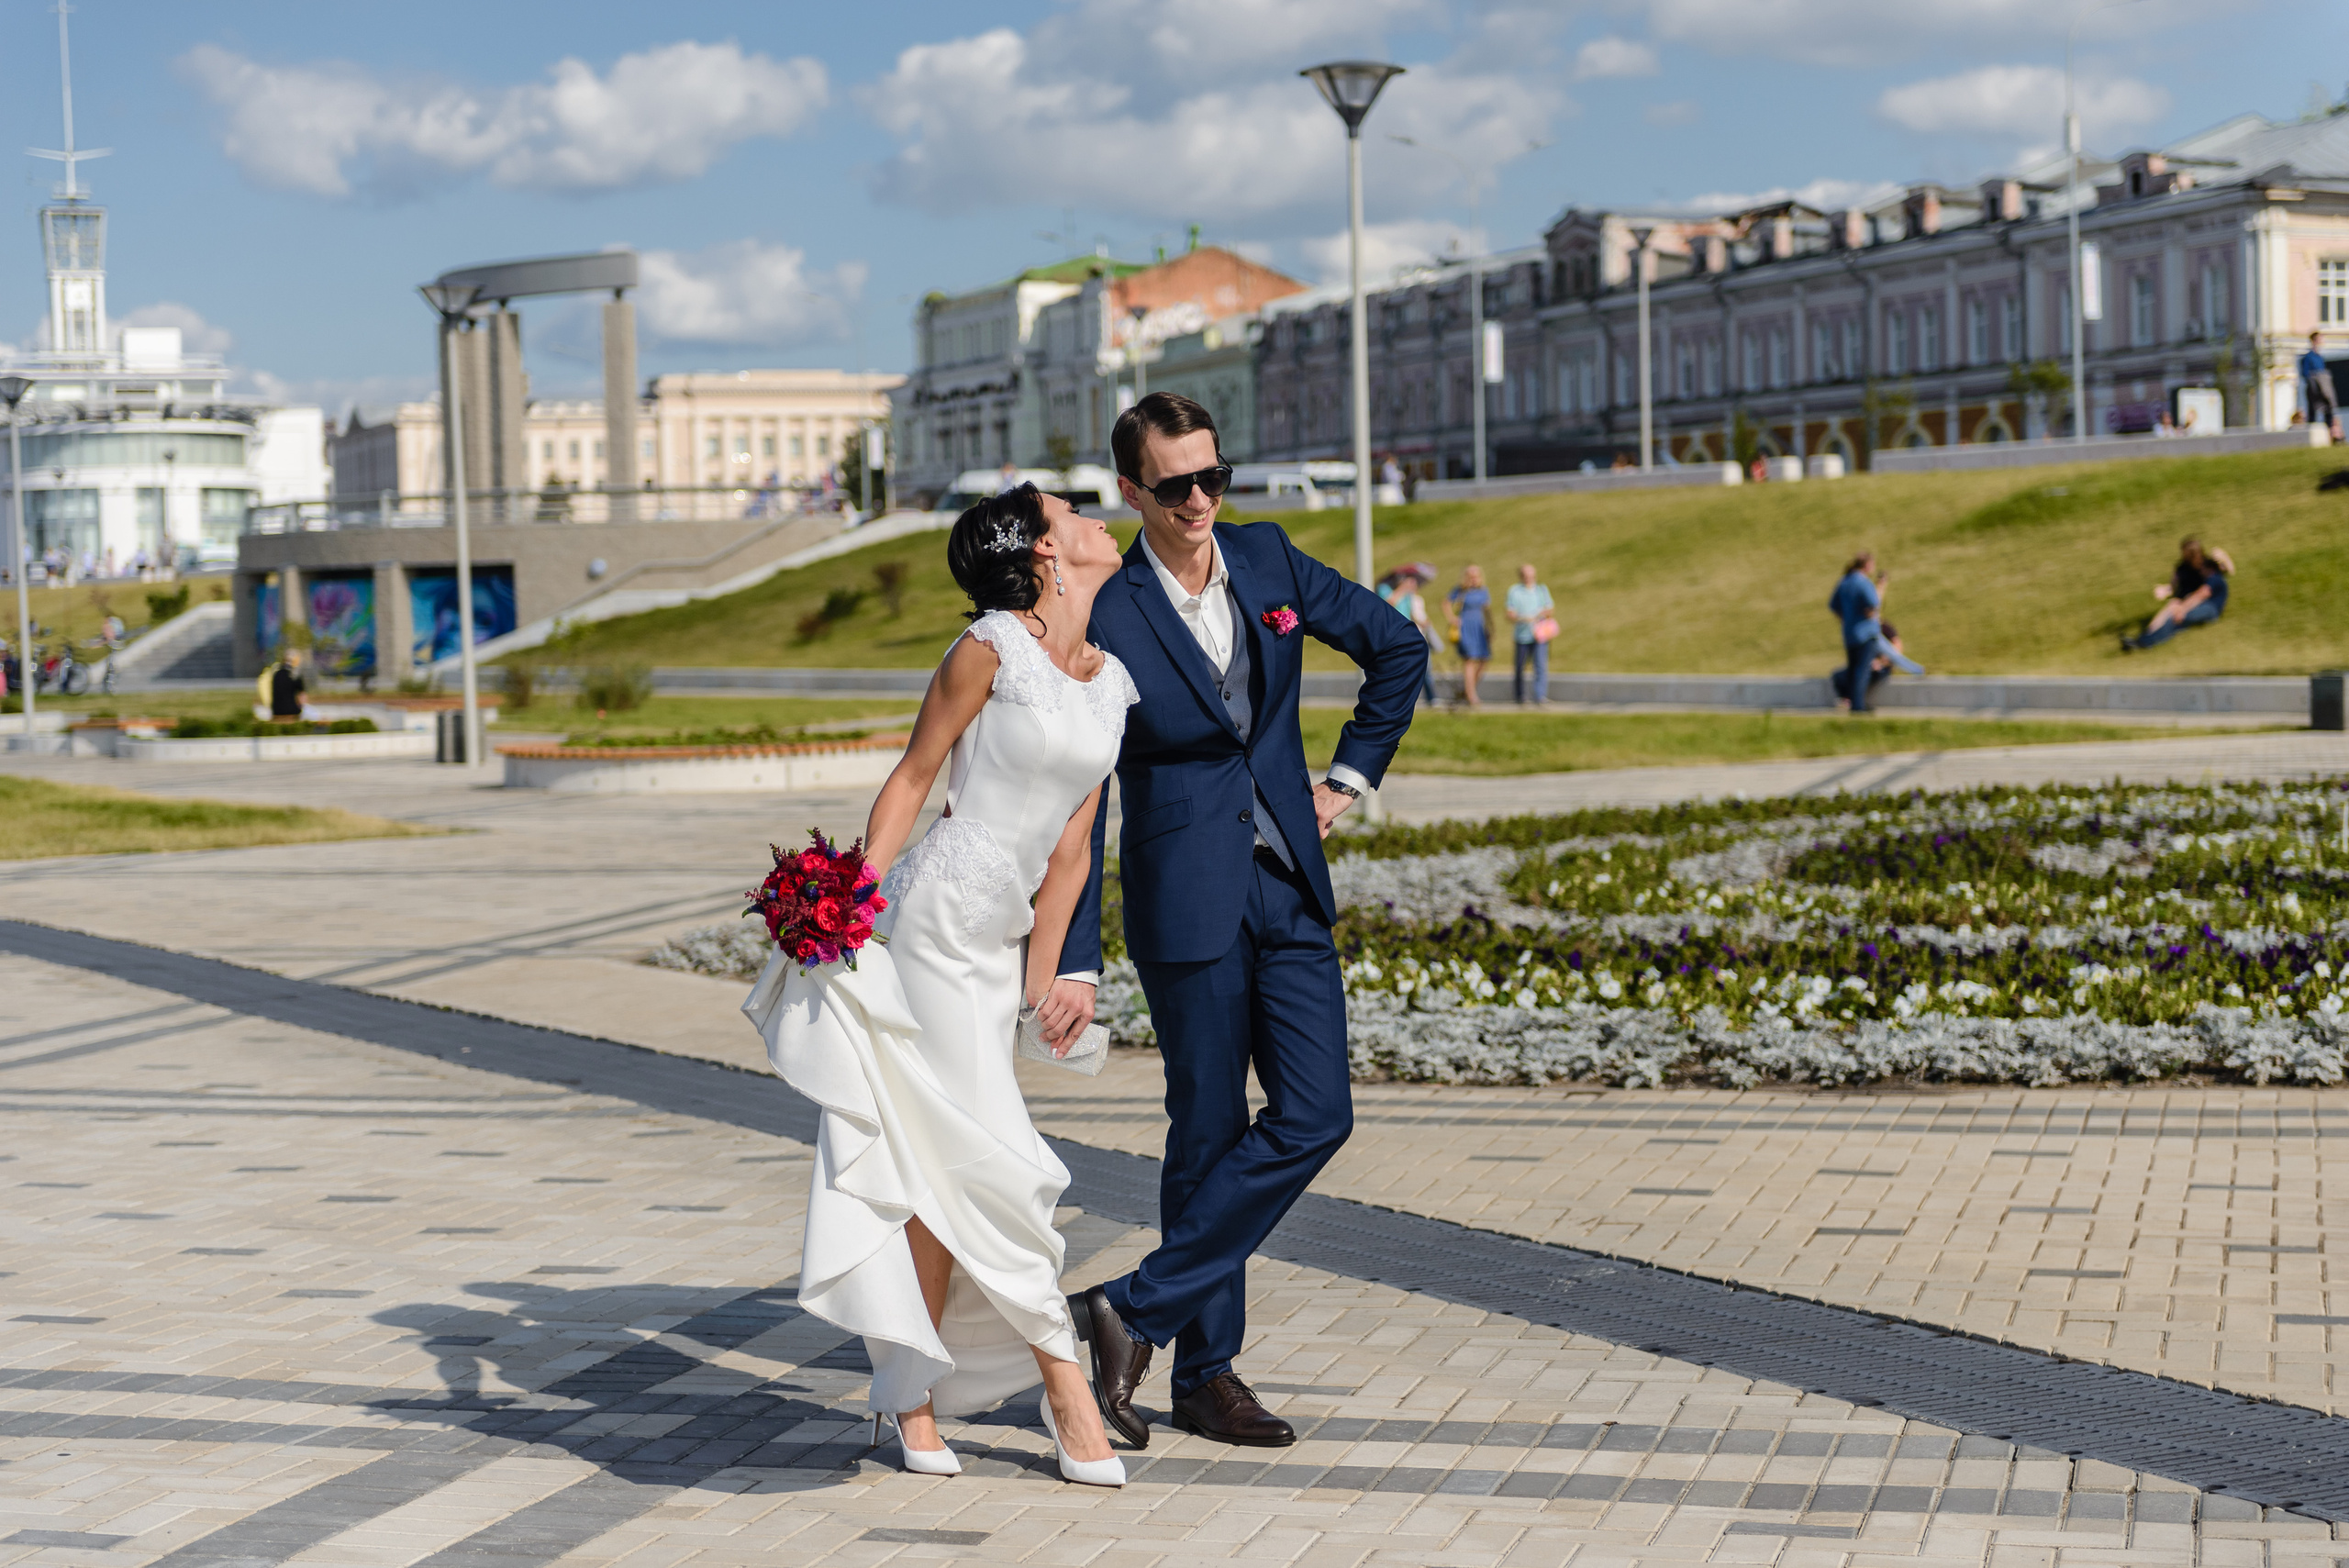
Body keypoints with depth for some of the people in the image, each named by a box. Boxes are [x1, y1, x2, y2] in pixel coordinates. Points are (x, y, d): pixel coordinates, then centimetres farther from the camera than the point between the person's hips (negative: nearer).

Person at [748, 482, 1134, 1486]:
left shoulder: (1112, 683, 11)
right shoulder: (992, 649, -9)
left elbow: (1070, 845, 12)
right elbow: (913, 776, -5)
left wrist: (1045, 974, 11)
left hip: (998, 938, 7)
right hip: (936, 914, -7)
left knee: (940, 1168, 8)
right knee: (981, 1156, -4)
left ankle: (912, 1392, 14)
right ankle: (1064, 1383, 5)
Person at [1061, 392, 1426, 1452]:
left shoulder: (1267, 561, 3)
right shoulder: (1108, 620, -11)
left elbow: (1398, 647, 17)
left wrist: (1351, 776, 11)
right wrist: (1075, 964, -13)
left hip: (1288, 888, 5)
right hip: (1186, 900, -5)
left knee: (1315, 1116, -2)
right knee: (1210, 1132, 0)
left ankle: (1136, 1310, 4)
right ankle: (1206, 1372, 14)